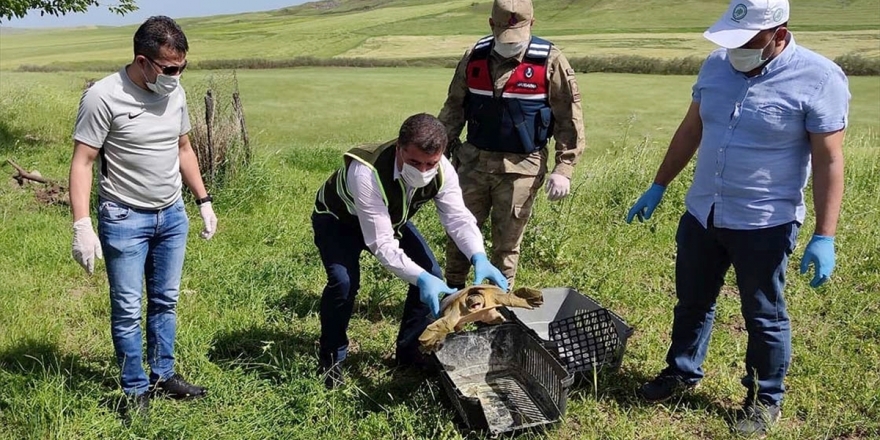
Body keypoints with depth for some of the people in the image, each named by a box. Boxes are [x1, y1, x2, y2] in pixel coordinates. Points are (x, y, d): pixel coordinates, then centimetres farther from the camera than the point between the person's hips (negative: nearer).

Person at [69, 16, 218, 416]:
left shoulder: (175, 92, 1)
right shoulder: (104, 96, -17)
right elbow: (82, 162, -15)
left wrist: (204, 201, 13)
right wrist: (82, 225, -21)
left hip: (172, 216, 6)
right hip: (124, 220, -5)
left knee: (165, 302, 15)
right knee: (127, 310, 2)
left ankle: (163, 375, 29)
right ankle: (135, 391, 17)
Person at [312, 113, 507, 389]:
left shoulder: (442, 171, -27)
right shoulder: (367, 173, -45)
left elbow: (458, 218, -26)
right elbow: (381, 242, -44)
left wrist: (479, 259, -45)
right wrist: (420, 279, -55)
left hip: (390, 219, 6)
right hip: (338, 220, -5)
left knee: (431, 274, -8)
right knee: (344, 282, -28)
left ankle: (409, 352, 12)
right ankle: (331, 358, -1)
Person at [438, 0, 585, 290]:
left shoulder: (550, 62, -9)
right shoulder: (475, 57, 2)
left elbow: (569, 119, -6)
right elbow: (454, 107, 12)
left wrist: (563, 168, -12)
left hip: (520, 167, -3)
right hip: (474, 160, 4)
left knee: (507, 242, 6)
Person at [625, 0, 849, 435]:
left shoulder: (818, 79, -16)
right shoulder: (717, 65, 0)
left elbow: (828, 161, -15)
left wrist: (824, 237, -19)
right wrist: (658, 187, 12)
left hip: (764, 224, -5)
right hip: (701, 214, 5)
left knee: (764, 317, 11)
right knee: (692, 302, 20)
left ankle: (765, 400, 30)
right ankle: (682, 371, 41)